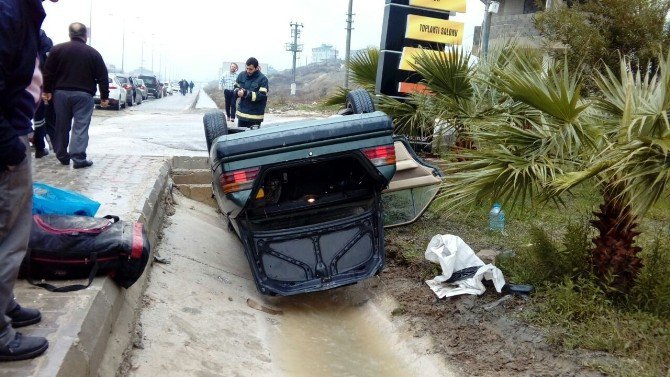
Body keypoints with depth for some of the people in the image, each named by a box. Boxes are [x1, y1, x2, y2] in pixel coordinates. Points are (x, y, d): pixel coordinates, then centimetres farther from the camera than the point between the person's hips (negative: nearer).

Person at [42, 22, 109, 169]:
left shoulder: (57, 49, 3)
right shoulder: (93, 53, 1)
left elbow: (48, 72, 1)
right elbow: (102, 77, 1)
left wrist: (47, 91, 9)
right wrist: (104, 97, 6)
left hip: (61, 93, 2)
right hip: (83, 95, -2)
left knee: (62, 126, 12)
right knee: (80, 127, -2)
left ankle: (62, 155, 20)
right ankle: (79, 158, -9)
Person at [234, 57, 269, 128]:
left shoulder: (262, 79, -11)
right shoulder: (242, 75, 6)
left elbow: (262, 95, -18)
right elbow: (235, 87, 16)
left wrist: (246, 93, -26)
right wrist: (238, 92, -10)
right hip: (241, 114, 5)